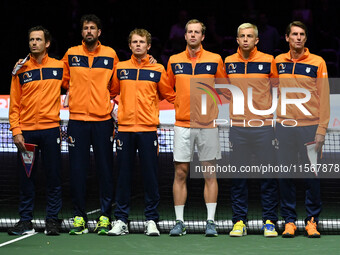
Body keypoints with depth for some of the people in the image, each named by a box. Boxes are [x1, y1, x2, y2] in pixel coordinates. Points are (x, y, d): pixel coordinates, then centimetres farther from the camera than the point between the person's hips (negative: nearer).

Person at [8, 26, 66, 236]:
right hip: (26, 131, 0)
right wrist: (16, 131, -5)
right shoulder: (21, 70, 6)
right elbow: (14, 104, 5)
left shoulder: (59, 67, 5)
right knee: (26, 178, 3)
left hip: (50, 130, 0)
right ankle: (26, 221, 8)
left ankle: (52, 220, 8)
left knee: (54, 177, 1)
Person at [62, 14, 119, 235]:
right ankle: (79, 217, 8)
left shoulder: (110, 55, 5)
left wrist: (114, 103, 5)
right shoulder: (71, 54, 5)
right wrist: (73, 96, 7)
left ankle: (105, 217, 7)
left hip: (103, 119, 0)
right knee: (78, 170, 1)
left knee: (106, 169, 1)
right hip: (77, 119, 0)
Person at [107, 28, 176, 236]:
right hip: (125, 128, 1)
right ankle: (121, 220, 8)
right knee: (123, 175, 3)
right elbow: (112, 93, 20)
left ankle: (151, 220, 5)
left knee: (151, 176, 0)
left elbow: (169, 95, 13)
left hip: (148, 128, -1)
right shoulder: (120, 69, 9)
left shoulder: (158, 70, 5)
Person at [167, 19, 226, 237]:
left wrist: (214, 108, -2)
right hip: (182, 123, 1)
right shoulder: (174, 61, 7)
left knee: (209, 173, 1)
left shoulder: (215, 60, 3)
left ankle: (211, 221, 4)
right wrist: (179, 107, 7)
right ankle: (179, 222, 5)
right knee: (180, 173, 1)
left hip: (207, 124, -1)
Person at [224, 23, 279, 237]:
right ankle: (239, 222, 10)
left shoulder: (268, 61, 1)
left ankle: (270, 221, 7)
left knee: (268, 176, 0)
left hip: (264, 126, -1)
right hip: (238, 127, 2)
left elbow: (276, 88, 10)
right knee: (238, 177, 4)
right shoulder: (228, 63, 6)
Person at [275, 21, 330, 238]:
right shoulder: (278, 62, 8)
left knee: (312, 176, -1)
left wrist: (321, 130, -7)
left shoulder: (317, 63, 1)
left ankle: (312, 220, 8)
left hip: (310, 126, -2)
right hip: (284, 126, 2)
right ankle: (289, 220, 10)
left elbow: (324, 97, 0)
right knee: (285, 175, 2)